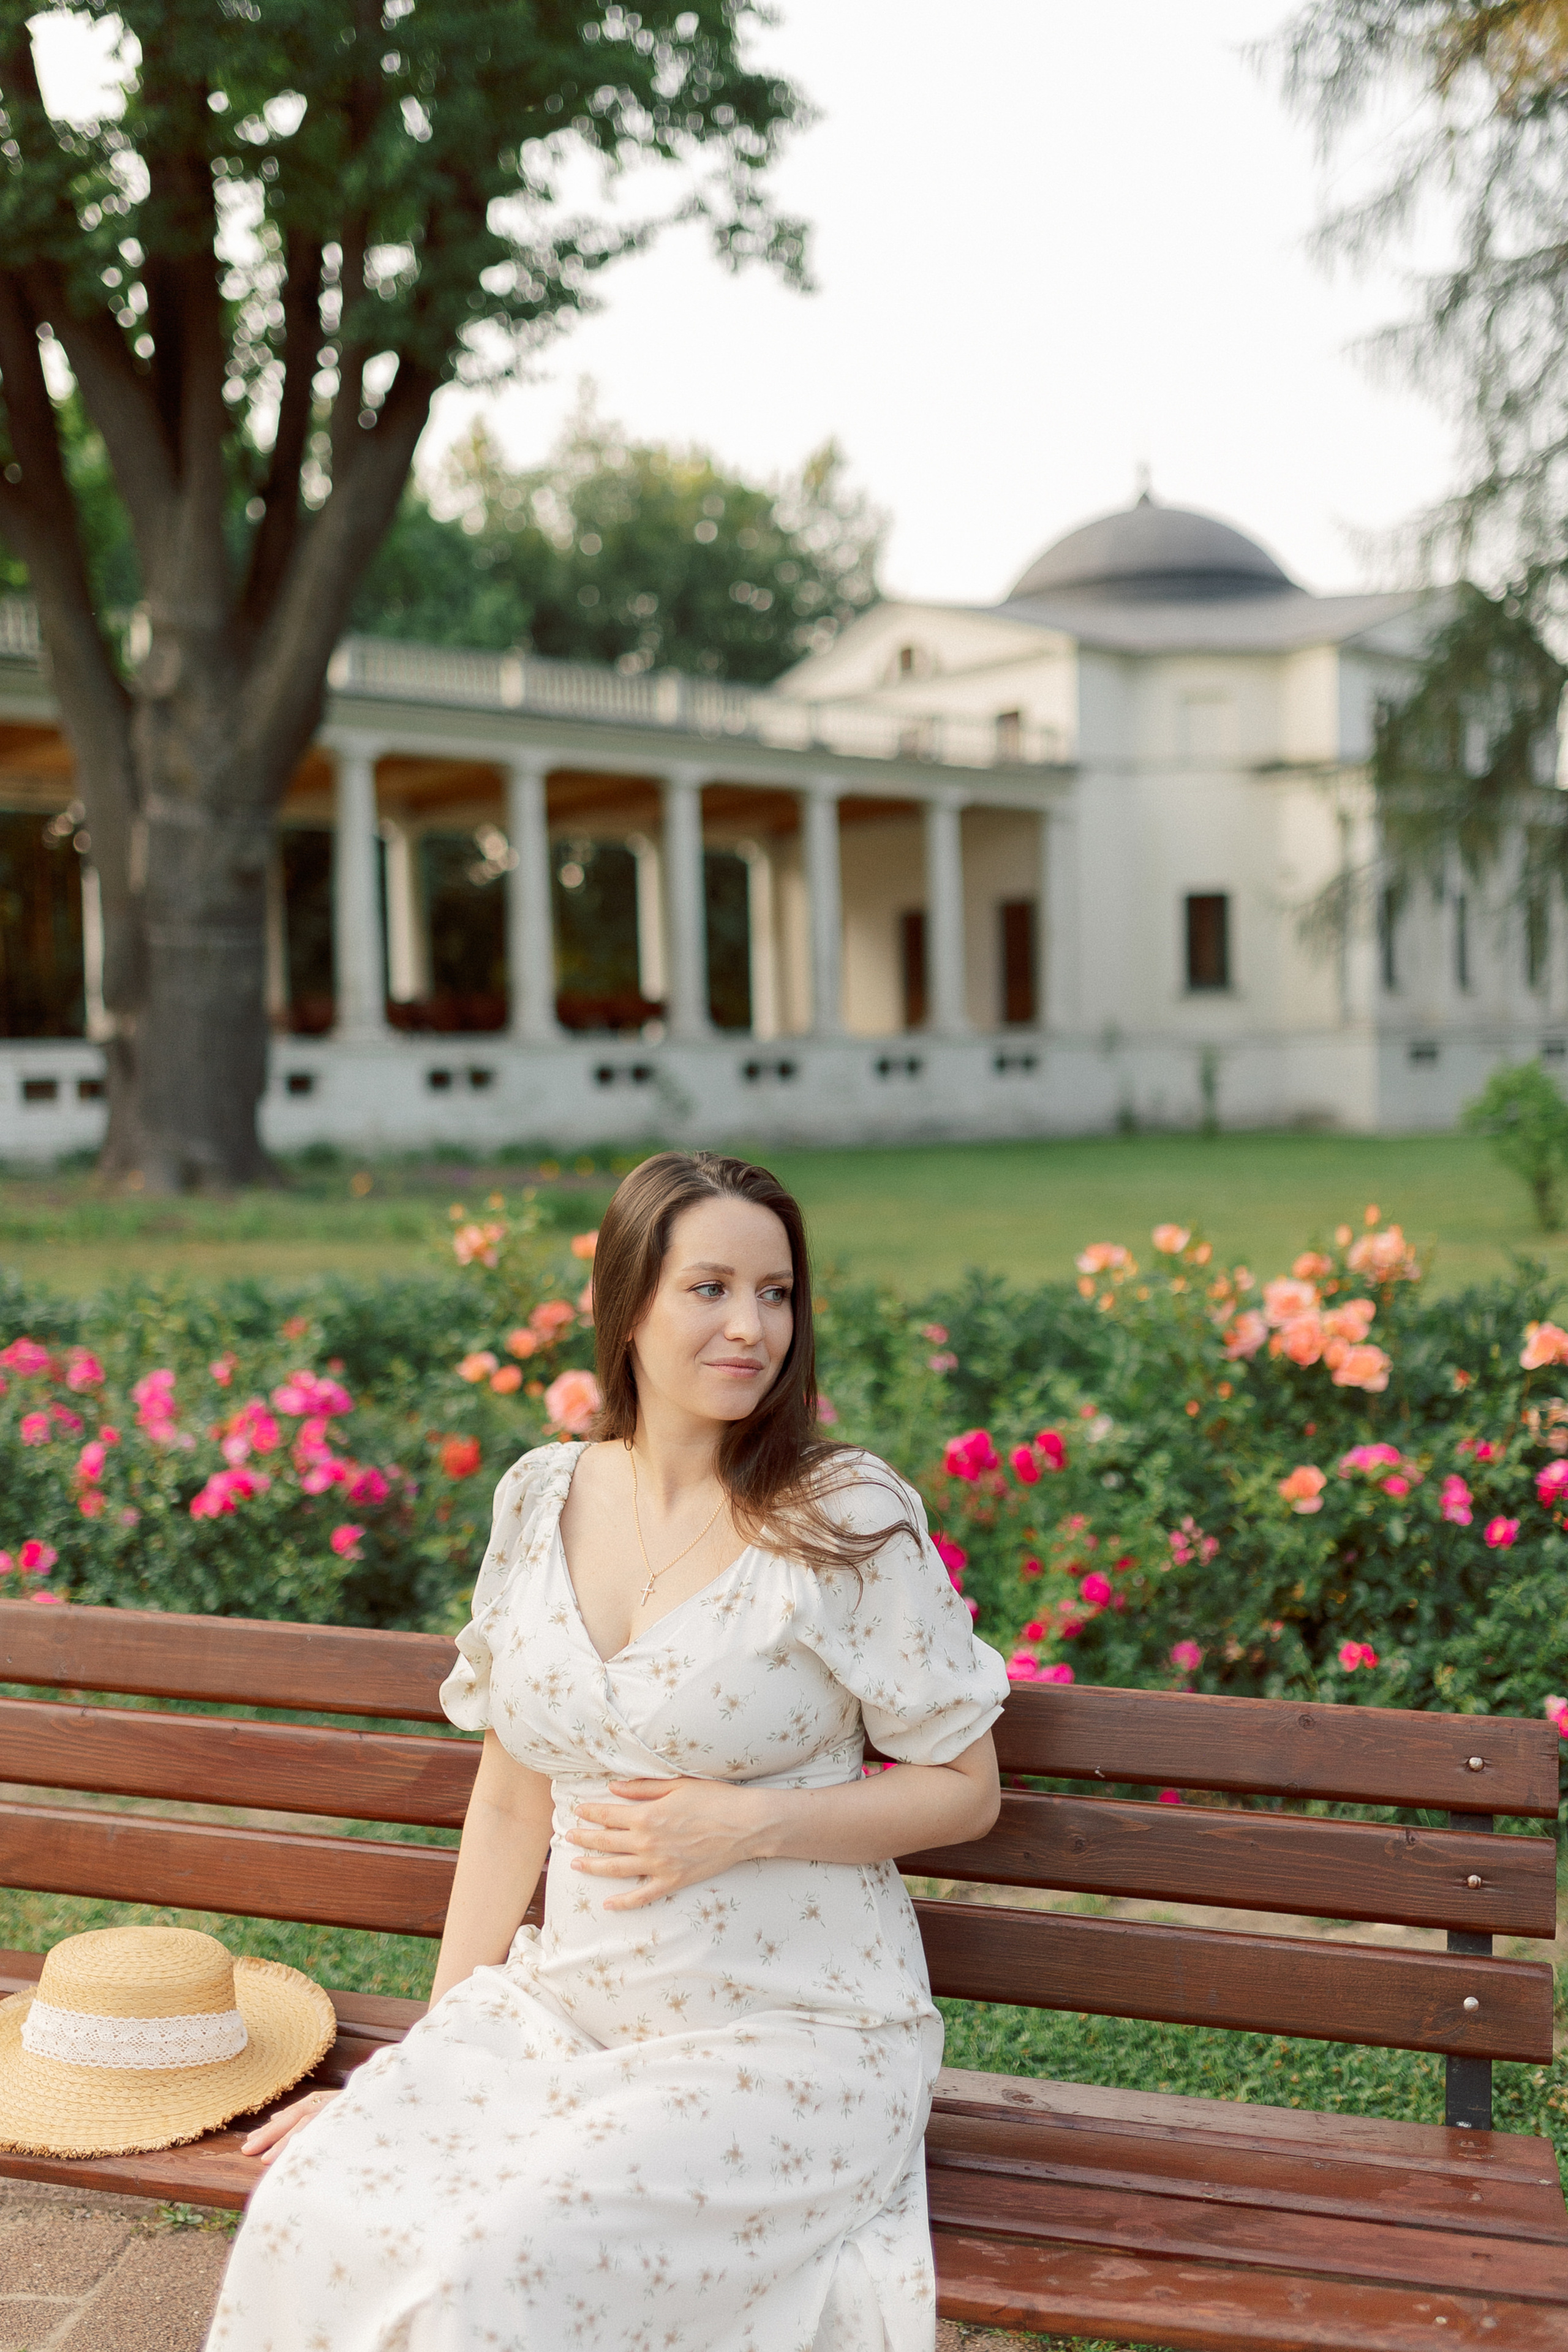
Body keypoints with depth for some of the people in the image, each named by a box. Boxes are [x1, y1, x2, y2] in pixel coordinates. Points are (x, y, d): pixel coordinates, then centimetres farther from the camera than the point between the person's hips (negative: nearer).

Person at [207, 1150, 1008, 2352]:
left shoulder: (850, 1518, -9)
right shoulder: (543, 1497, 5)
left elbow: (965, 1790, -2)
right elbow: (511, 1800, 10)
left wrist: (750, 1822, -15)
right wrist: (440, 2045, 7)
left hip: (791, 2031, -4)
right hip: (567, 2009, 4)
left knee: (507, 2253, -25)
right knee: (314, 2207, -18)